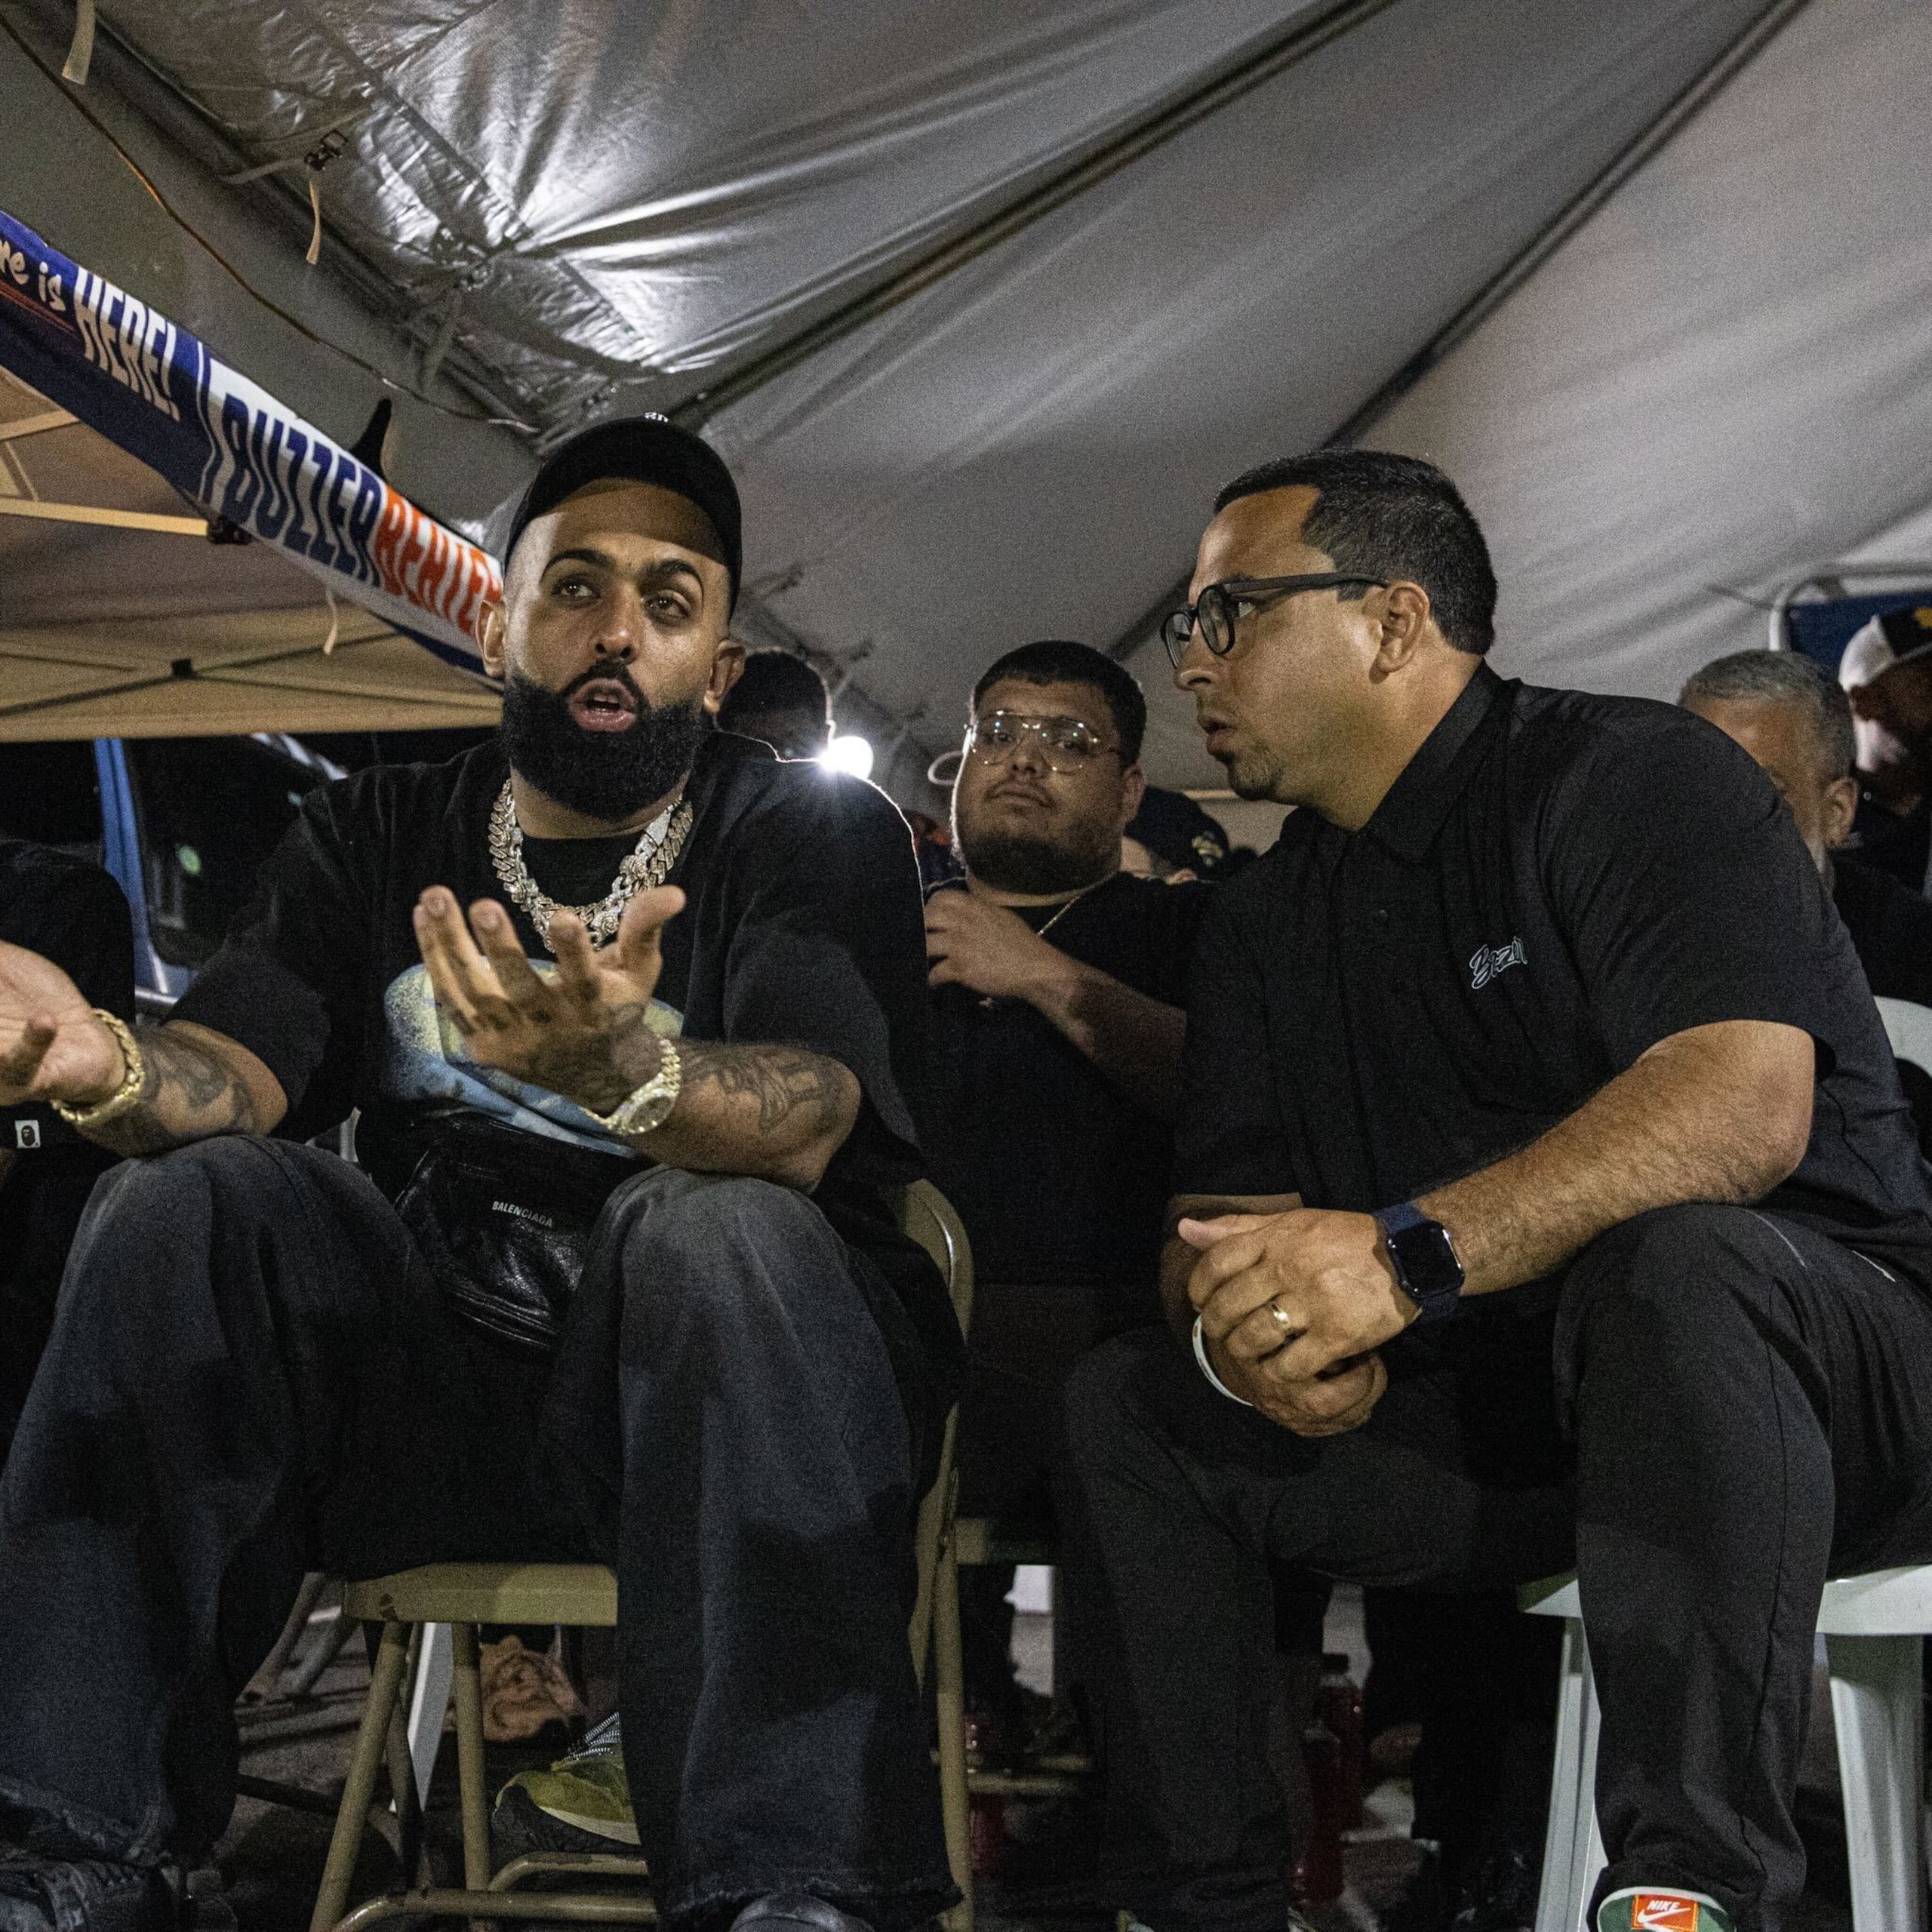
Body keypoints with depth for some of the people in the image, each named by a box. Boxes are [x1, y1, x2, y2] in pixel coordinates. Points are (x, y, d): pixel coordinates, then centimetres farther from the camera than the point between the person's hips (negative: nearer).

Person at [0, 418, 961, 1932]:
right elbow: (236, 1071, -5)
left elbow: (803, 1123, -18)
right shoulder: (375, 836, 12)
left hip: (720, 1367, -3)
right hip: (427, 1376, 4)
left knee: (725, 1233, -33)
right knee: (191, 1193, -19)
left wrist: (615, 1064, -42)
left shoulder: (814, 831, 1)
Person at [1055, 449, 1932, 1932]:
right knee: (1129, 1403, -8)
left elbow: (1746, 1101, -26)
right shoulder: (1263, 926, 13)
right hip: (1495, 1415, 6)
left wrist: (1411, 1252, -36)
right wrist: (1242, 1321, -19)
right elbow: (1217, 1216, 7)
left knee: (1669, 1258, -38)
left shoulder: (1635, 778, -9)